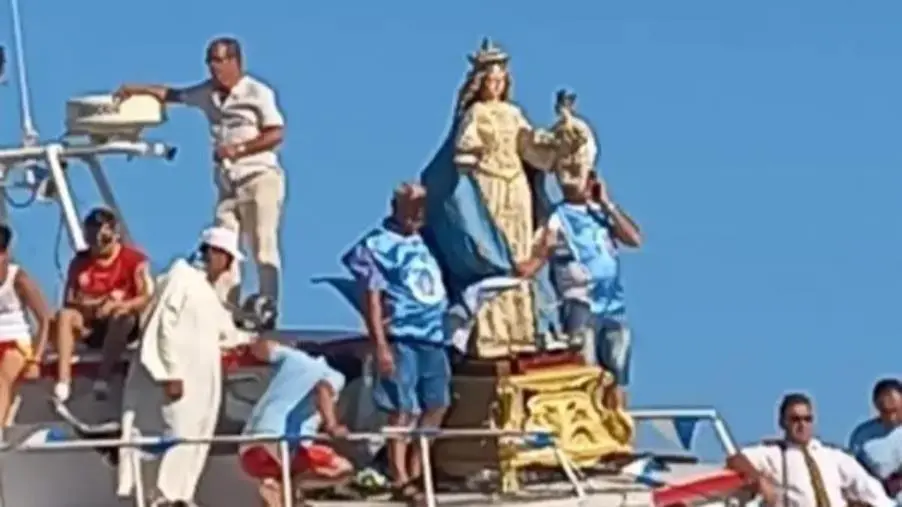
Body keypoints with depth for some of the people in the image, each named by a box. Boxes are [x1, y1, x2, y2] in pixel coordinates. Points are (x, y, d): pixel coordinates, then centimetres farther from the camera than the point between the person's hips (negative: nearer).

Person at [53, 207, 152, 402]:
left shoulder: (134, 259, -4)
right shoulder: (80, 262, 4)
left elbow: (148, 298, -12)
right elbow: (69, 301, -1)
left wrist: (118, 305, -29)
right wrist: (96, 304, -20)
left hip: (123, 326, -3)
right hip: (91, 326, 3)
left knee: (123, 316, -36)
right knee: (65, 314, -26)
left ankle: (103, 377, -42)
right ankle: (63, 380, -39)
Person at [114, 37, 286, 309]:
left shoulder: (258, 92, -5)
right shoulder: (208, 93, 13)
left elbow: (275, 134, -9)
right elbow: (172, 94, 18)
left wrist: (238, 149, -16)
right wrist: (136, 90, 5)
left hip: (259, 178, -6)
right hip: (227, 184, 6)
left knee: (263, 248, -8)